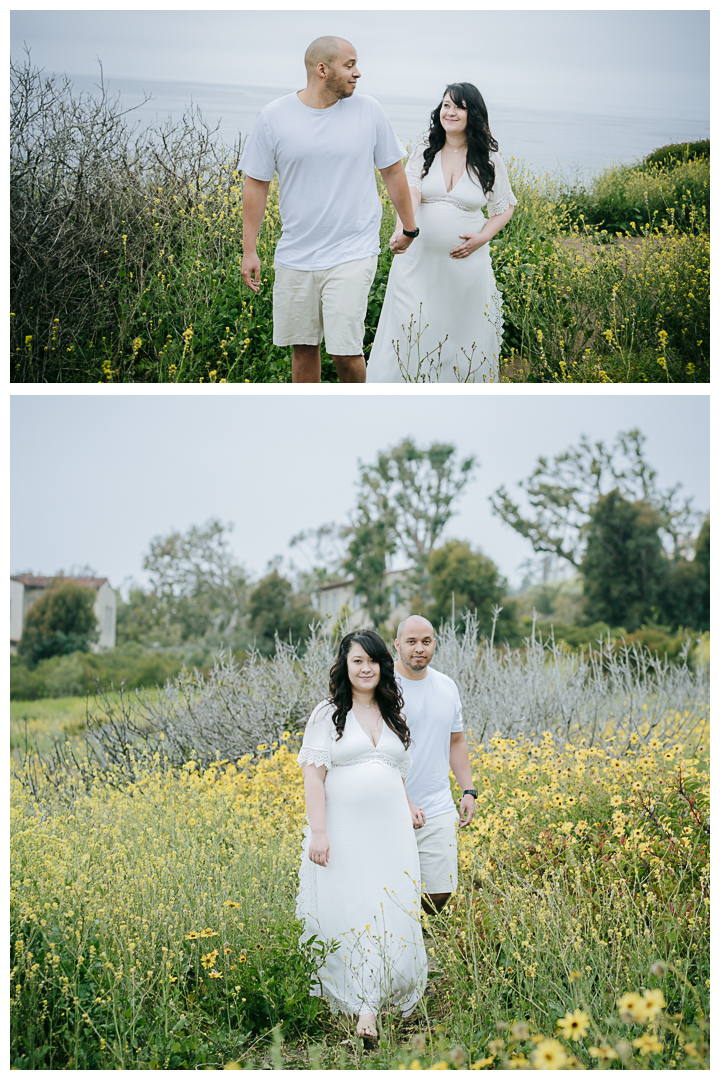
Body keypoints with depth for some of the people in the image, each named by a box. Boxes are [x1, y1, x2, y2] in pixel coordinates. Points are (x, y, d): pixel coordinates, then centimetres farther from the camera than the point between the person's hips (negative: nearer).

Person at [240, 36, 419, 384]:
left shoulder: (368, 111, 0)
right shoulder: (274, 117, -2)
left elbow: (393, 172, 11)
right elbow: (256, 185, 3)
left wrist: (409, 228, 17)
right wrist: (249, 251, 2)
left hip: (352, 254, -1)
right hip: (295, 257, 1)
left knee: (345, 351, -9)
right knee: (303, 347, 10)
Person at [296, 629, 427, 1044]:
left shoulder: (393, 716, 15)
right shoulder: (328, 714, 1)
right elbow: (314, 775, -4)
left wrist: (409, 810, 9)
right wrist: (318, 832, -12)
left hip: (390, 832, 4)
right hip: (343, 832, -4)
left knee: (391, 913, -4)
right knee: (346, 912, -5)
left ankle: (370, 1008, -3)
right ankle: (346, 1002, 7)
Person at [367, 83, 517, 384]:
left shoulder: (489, 161, 0)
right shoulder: (423, 152, -1)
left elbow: (505, 207, 10)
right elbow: (410, 192, -16)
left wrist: (483, 237, -9)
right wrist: (401, 230, -35)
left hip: (465, 265, 0)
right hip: (420, 260, 0)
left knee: (461, 332, 9)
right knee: (409, 332, 2)